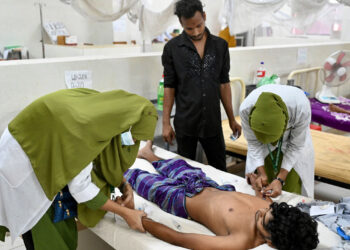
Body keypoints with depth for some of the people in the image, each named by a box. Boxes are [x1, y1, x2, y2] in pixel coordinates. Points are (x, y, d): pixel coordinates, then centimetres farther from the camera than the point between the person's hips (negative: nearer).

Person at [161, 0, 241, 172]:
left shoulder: (220, 46, 2)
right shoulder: (172, 48, -5)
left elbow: (224, 84, 7)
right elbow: (169, 87, -2)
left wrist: (232, 119, 7)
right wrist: (166, 123, -4)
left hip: (212, 121, 2)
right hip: (185, 124, -1)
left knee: (220, 170, 13)